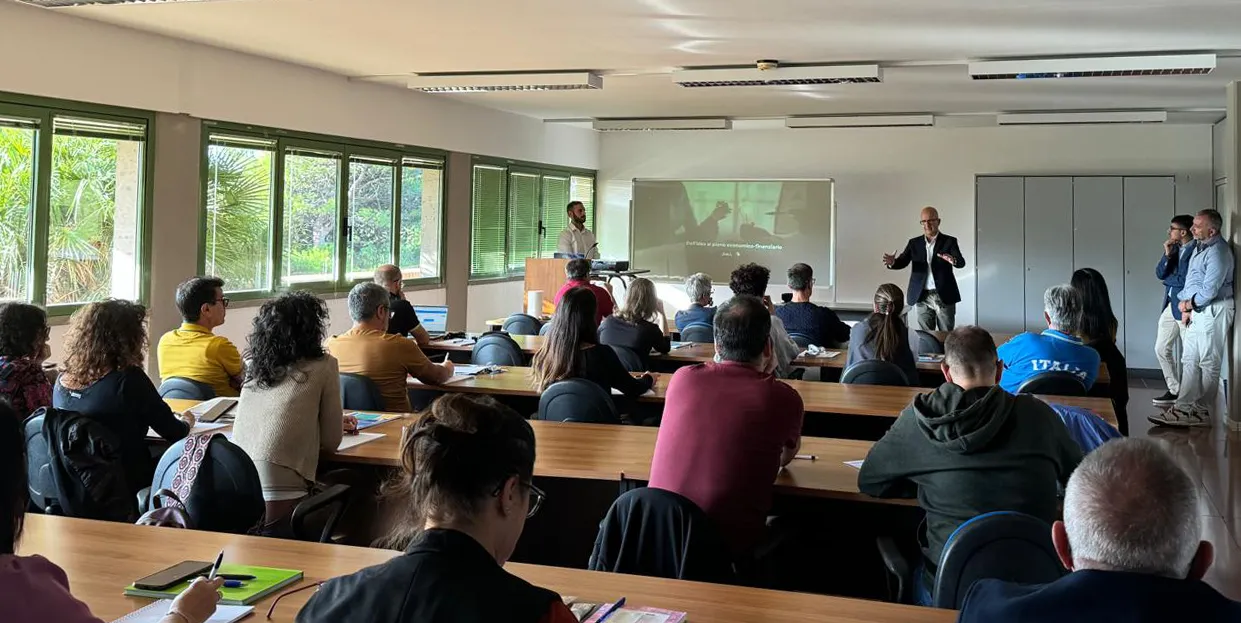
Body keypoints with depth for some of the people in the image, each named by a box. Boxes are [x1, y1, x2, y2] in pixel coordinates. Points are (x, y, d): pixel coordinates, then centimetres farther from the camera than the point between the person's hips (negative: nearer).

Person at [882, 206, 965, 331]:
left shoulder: (949, 241, -1)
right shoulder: (914, 243, 7)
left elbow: (961, 262, -14)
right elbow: (902, 262, -3)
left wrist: (953, 260, -38)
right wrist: (892, 262, -27)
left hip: (945, 296, -2)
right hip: (922, 297, 2)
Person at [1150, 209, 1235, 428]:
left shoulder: (1217, 252, -18)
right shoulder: (1199, 246, 11)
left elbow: (1209, 290, -21)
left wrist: (1188, 304, -5)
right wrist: (1187, 307, 5)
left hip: (1213, 311, -10)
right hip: (1196, 310, 10)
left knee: (1208, 363, -2)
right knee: (1189, 360, 9)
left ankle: (1202, 412, 4)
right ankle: (1184, 407, 12)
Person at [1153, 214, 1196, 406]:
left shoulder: (1197, 250, -16)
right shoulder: (1173, 248, 9)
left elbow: (1186, 281, -20)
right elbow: (1160, 274, 5)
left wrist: (1168, 279, -3)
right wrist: (1167, 255, -10)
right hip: (1170, 305, 8)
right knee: (1161, 349, 11)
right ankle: (1175, 390, 22)